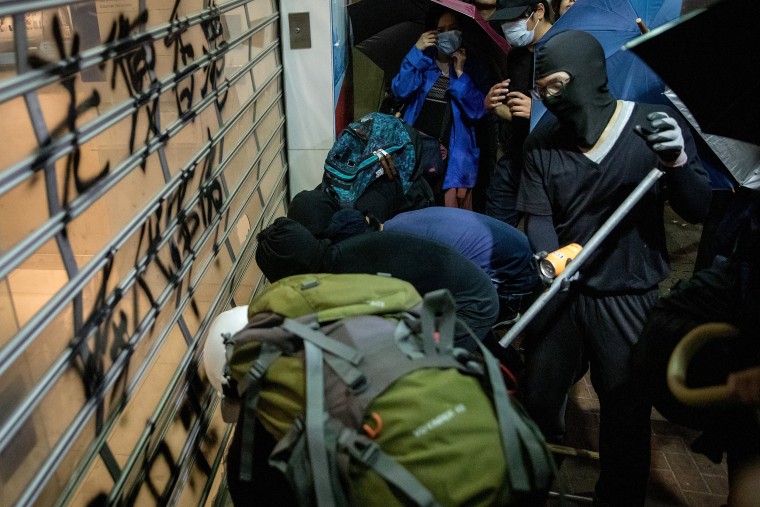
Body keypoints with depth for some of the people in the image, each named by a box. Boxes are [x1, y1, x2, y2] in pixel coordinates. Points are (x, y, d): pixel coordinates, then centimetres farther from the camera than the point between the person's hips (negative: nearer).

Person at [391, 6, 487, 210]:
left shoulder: (471, 67, 7)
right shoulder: (423, 63, 9)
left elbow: (477, 111, -6)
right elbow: (400, 91, -8)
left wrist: (459, 73, -9)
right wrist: (416, 50, -10)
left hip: (452, 157, -1)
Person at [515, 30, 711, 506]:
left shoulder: (656, 124, -10)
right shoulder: (542, 142, -2)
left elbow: (698, 210, -8)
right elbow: (538, 216, -4)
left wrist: (676, 160, -28)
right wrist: (549, 256, -25)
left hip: (628, 299, -3)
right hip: (560, 291, 3)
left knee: (626, 411, 10)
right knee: (538, 398, 17)